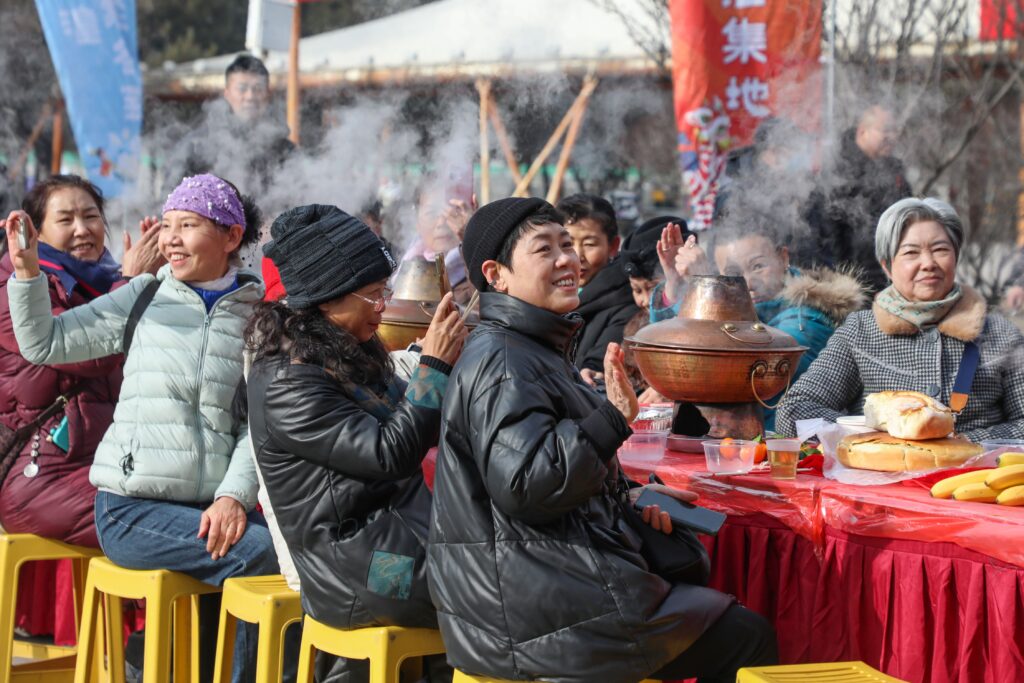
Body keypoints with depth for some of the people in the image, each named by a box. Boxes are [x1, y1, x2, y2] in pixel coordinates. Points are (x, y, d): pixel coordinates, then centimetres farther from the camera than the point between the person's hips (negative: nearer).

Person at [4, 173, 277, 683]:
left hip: (214, 508, 3)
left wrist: (235, 494, -14)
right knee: (265, 554, -24)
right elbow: (44, 344, 8)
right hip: (132, 508, -3)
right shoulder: (144, 298, 8)